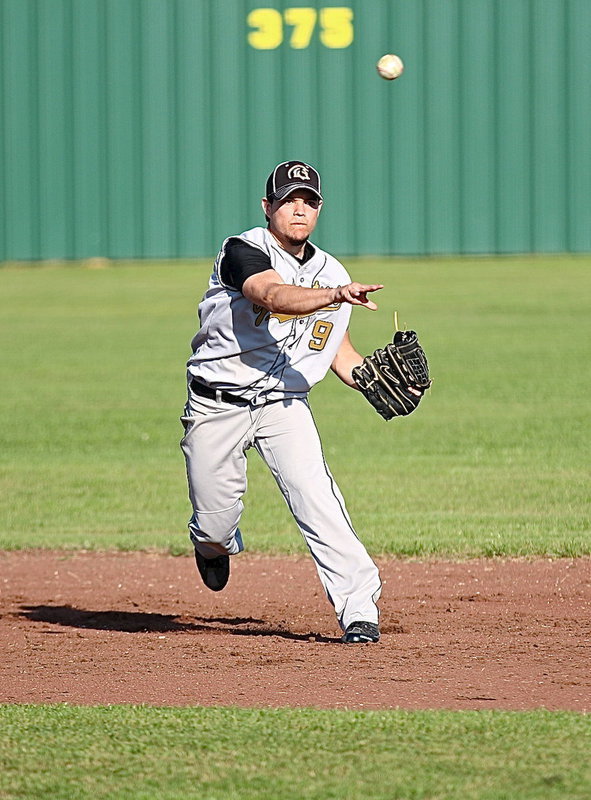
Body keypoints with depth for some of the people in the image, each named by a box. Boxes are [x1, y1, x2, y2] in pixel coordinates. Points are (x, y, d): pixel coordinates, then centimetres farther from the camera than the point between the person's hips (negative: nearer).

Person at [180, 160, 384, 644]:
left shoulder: (330, 273, 8)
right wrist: (337, 294, -48)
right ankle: (213, 545, 41)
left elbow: (341, 356, 16)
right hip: (217, 405, -3)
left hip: (285, 405, 3)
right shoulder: (243, 252, -11)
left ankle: (359, 609, -22)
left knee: (315, 496, -19)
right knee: (215, 522, 2)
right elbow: (275, 297, -32)